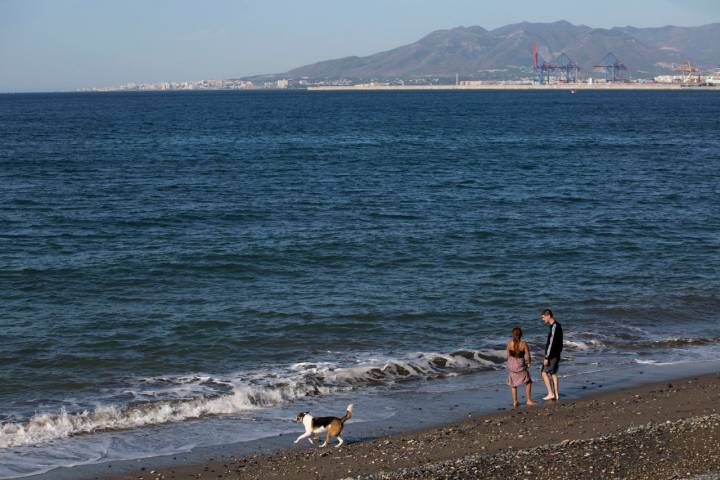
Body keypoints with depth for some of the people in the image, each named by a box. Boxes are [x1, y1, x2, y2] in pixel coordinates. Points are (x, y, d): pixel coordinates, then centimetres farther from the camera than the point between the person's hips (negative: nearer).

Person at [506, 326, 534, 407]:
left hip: (511, 365, 2)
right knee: (528, 382, 17)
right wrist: (528, 362, 10)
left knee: (513, 384, 18)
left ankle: (515, 401, 17)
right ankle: (528, 400, 14)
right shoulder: (524, 343, -16)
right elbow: (528, 356, -10)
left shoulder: (509, 343, -10)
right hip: (521, 366, -2)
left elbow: (507, 355, -1)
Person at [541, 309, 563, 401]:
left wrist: (547, 357, -22)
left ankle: (550, 393, -5)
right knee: (553, 373, 14)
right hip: (557, 354, 10)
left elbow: (551, 343, -23)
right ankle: (556, 395, 14)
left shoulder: (554, 327, -20)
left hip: (552, 354, -10)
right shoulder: (558, 325, 12)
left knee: (544, 373, -4)